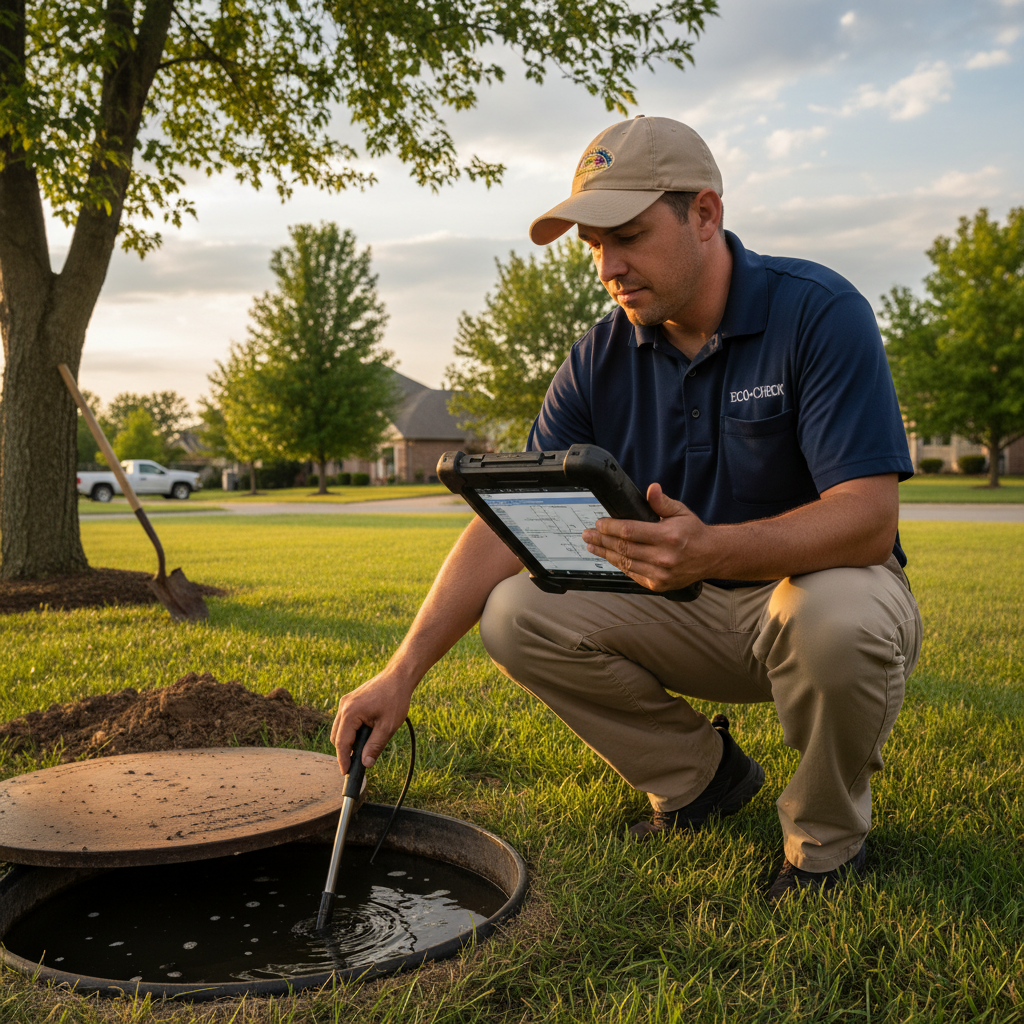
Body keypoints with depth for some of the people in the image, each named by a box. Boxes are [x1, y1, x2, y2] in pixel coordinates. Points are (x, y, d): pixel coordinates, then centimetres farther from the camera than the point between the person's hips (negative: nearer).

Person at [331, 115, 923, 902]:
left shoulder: (820, 313, -19)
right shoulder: (603, 356, -5)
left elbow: (870, 520, -28)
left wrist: (712, 550, -46)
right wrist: (403, 673, -17)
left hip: (822, 587, -4)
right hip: (684, 609, 4)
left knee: (837, 618, -39)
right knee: (515, 614, -15)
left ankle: (828, 835, -5)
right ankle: (700, 776, 7)